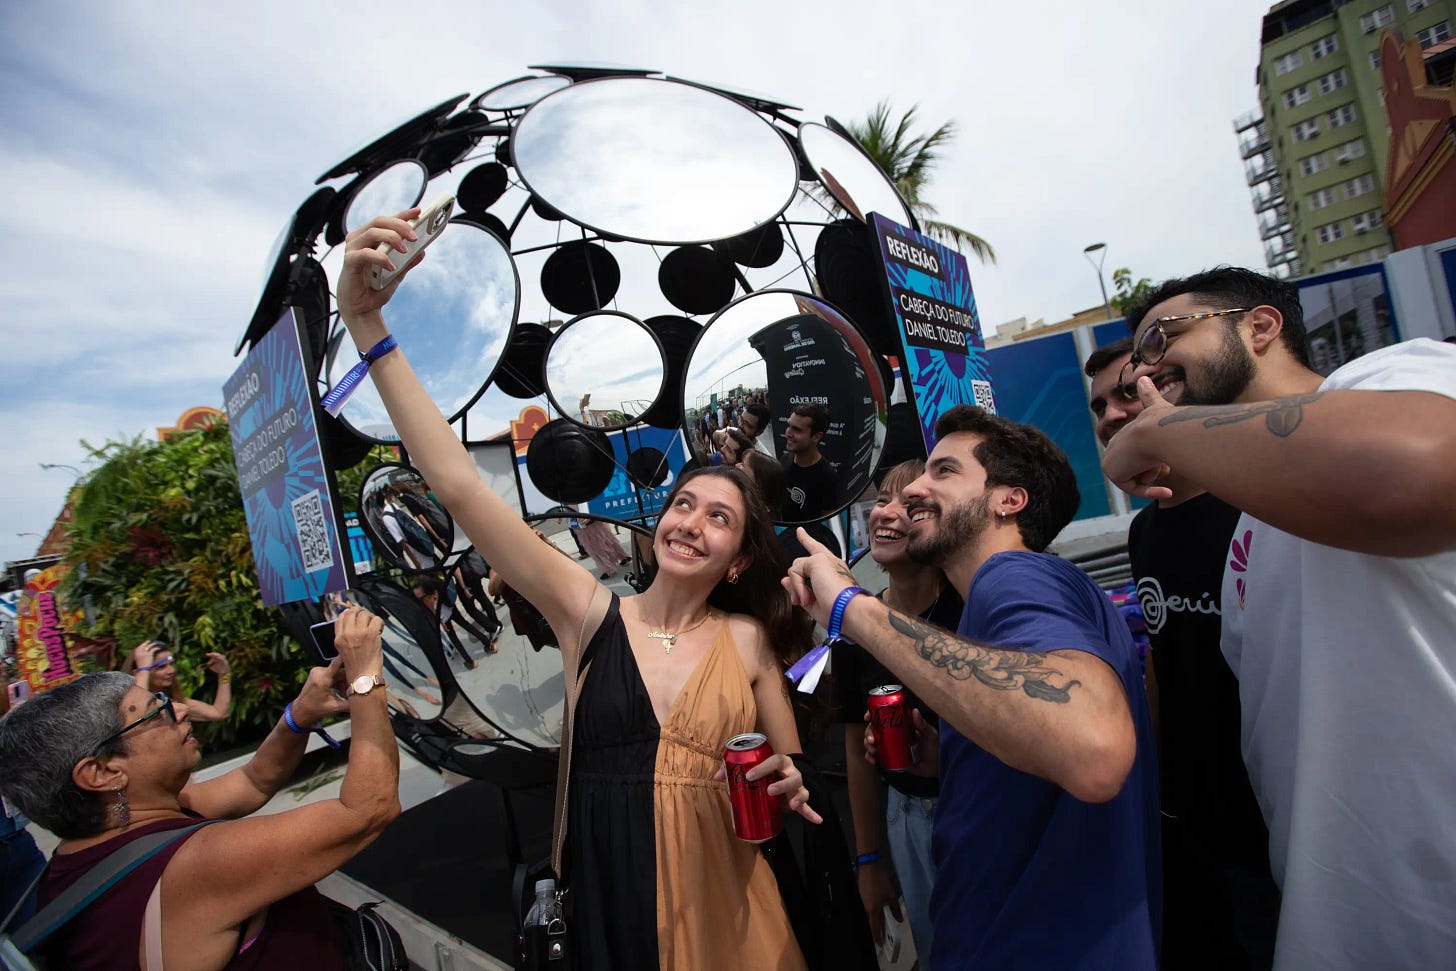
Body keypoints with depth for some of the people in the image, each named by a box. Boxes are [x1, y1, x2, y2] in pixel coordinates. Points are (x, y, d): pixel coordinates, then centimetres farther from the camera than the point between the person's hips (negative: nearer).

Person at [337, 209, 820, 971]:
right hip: (610, 898, 0)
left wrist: (789, 784, -15)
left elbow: (788, 764, 8)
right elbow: (457, 485, -17)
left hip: (724, 903, 1)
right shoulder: (588, 611, -9)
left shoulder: (748, 639, -5)